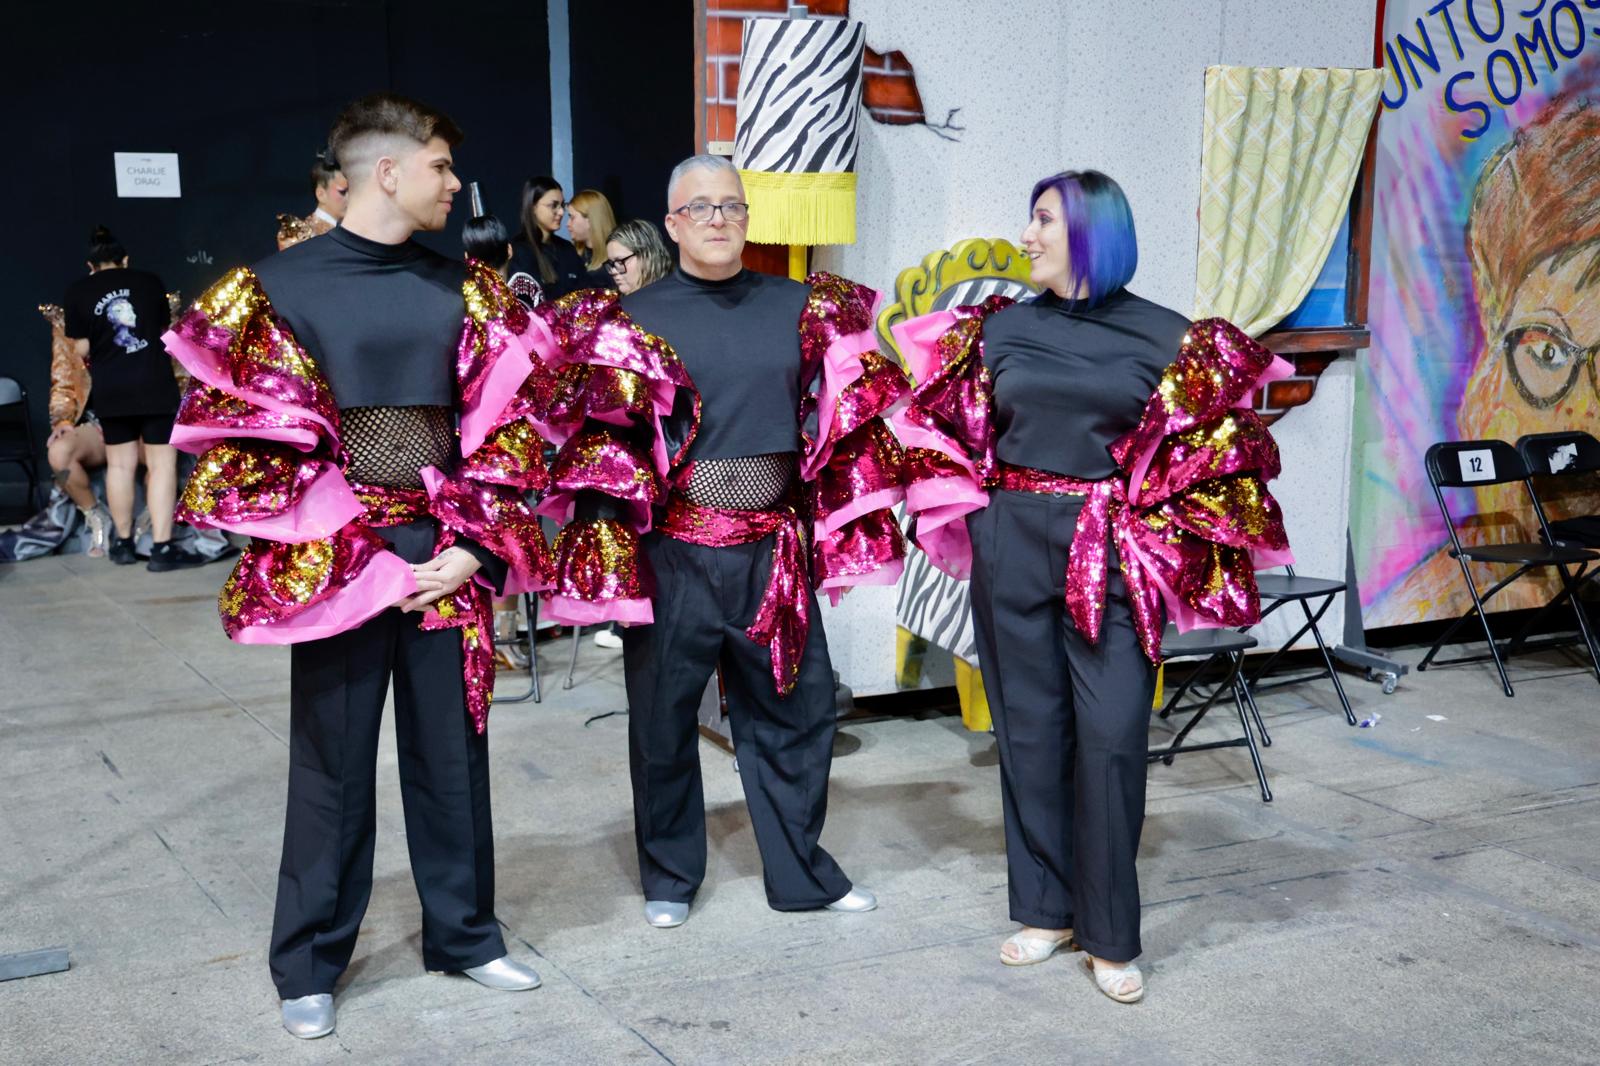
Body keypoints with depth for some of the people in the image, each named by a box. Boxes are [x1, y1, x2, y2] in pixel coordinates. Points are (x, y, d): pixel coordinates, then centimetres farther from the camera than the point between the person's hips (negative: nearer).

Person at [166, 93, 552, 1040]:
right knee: (333, 763, 6)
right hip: (335, 564, -3)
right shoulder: (279, 287, -4)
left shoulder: (466, 289, 6)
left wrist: (476, 549, -7)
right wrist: (342, 551, -12)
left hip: (449, 560, 3)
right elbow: (247, 439, -6)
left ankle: (464, 933, 29)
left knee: (452, 750, 12)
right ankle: (311, 965, 21)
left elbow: (502, 429, 5)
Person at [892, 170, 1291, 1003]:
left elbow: (1206, 451, 4)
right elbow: (949, 431, 13)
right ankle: (1046, 910, 22)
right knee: (1031, 726, 8)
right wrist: (971, 514, 6)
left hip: (1113, 557, -2)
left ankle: (1111, 937, 7)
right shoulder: (997, 329, 7)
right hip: (1012, 544, 3)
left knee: (1111, 737, -5)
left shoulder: (1166, 338, 0)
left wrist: (1158, 542, -2)